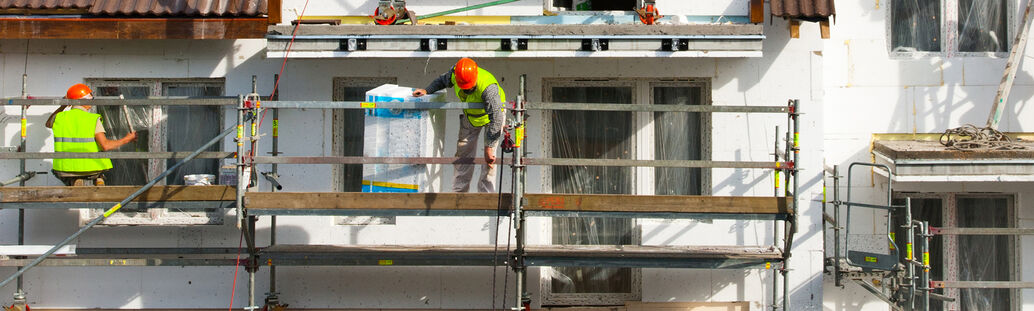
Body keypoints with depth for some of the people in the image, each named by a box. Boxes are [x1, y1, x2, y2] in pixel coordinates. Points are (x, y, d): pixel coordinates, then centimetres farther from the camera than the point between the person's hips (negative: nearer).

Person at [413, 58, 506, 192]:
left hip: (494, 112, -5)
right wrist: (427, 90, -16)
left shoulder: (489, 87, -44)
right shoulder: (455, 73, -26)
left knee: (489, 159, -14)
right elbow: (442, 80, 0)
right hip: (470, 115, 6)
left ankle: (485, 193, -6)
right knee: (464, 152, 5)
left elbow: (496, 119, -43)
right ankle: (459, 192, 14)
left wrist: (489, 147, -44)